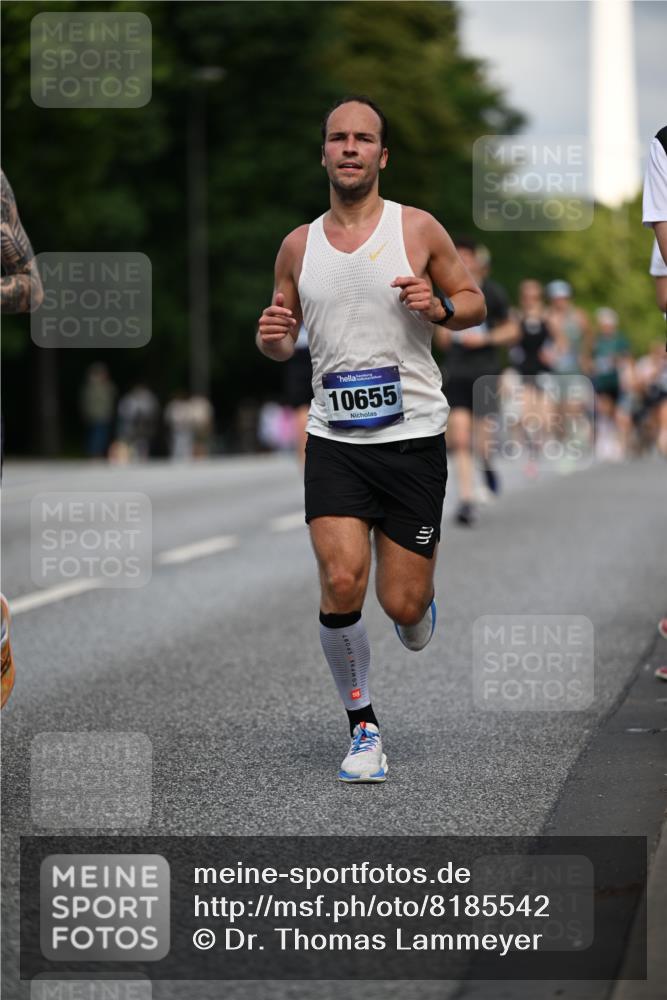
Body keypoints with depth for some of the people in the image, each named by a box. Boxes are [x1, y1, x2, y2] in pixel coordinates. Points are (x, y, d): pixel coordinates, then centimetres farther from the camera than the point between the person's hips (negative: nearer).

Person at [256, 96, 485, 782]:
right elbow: (281, 339, 16)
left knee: (403, 605, -1)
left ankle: (418, 604, 39)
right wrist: (271, 336, -7)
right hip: (334, 438, 2)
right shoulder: (298, 245, 7)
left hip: (413, 435, -1)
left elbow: (474, 302, 9)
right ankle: (362, 727, 3)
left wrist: (438, 306, -13)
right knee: (341, 584, -15)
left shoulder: (417, 229, 0)